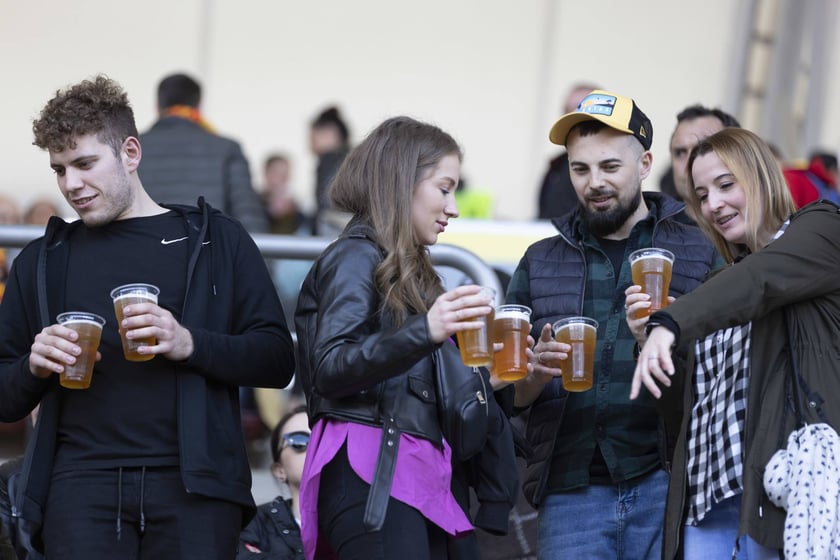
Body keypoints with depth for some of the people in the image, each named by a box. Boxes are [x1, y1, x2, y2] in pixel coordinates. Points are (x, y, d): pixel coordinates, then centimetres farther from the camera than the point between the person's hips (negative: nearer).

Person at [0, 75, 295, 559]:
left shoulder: (217, 241, 10)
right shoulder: (43, 261, 17)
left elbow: (277, 360, 3)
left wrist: (190, 343, -13)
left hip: (193, 484, -1)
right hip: (82, 483, 2)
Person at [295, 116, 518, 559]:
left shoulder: (406, 269, 24)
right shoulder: (356, 257, -2)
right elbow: (331, 370, -16)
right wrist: (424, 331, -28)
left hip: (418, 474, 9)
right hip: (373, 477, -9)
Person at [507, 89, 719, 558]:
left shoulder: (698, 252, 6)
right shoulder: (541, 263, 14)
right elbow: (510, 395, 13)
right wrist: (538, 371, -9)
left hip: (665, 482, -2)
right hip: (571, 488, 2)